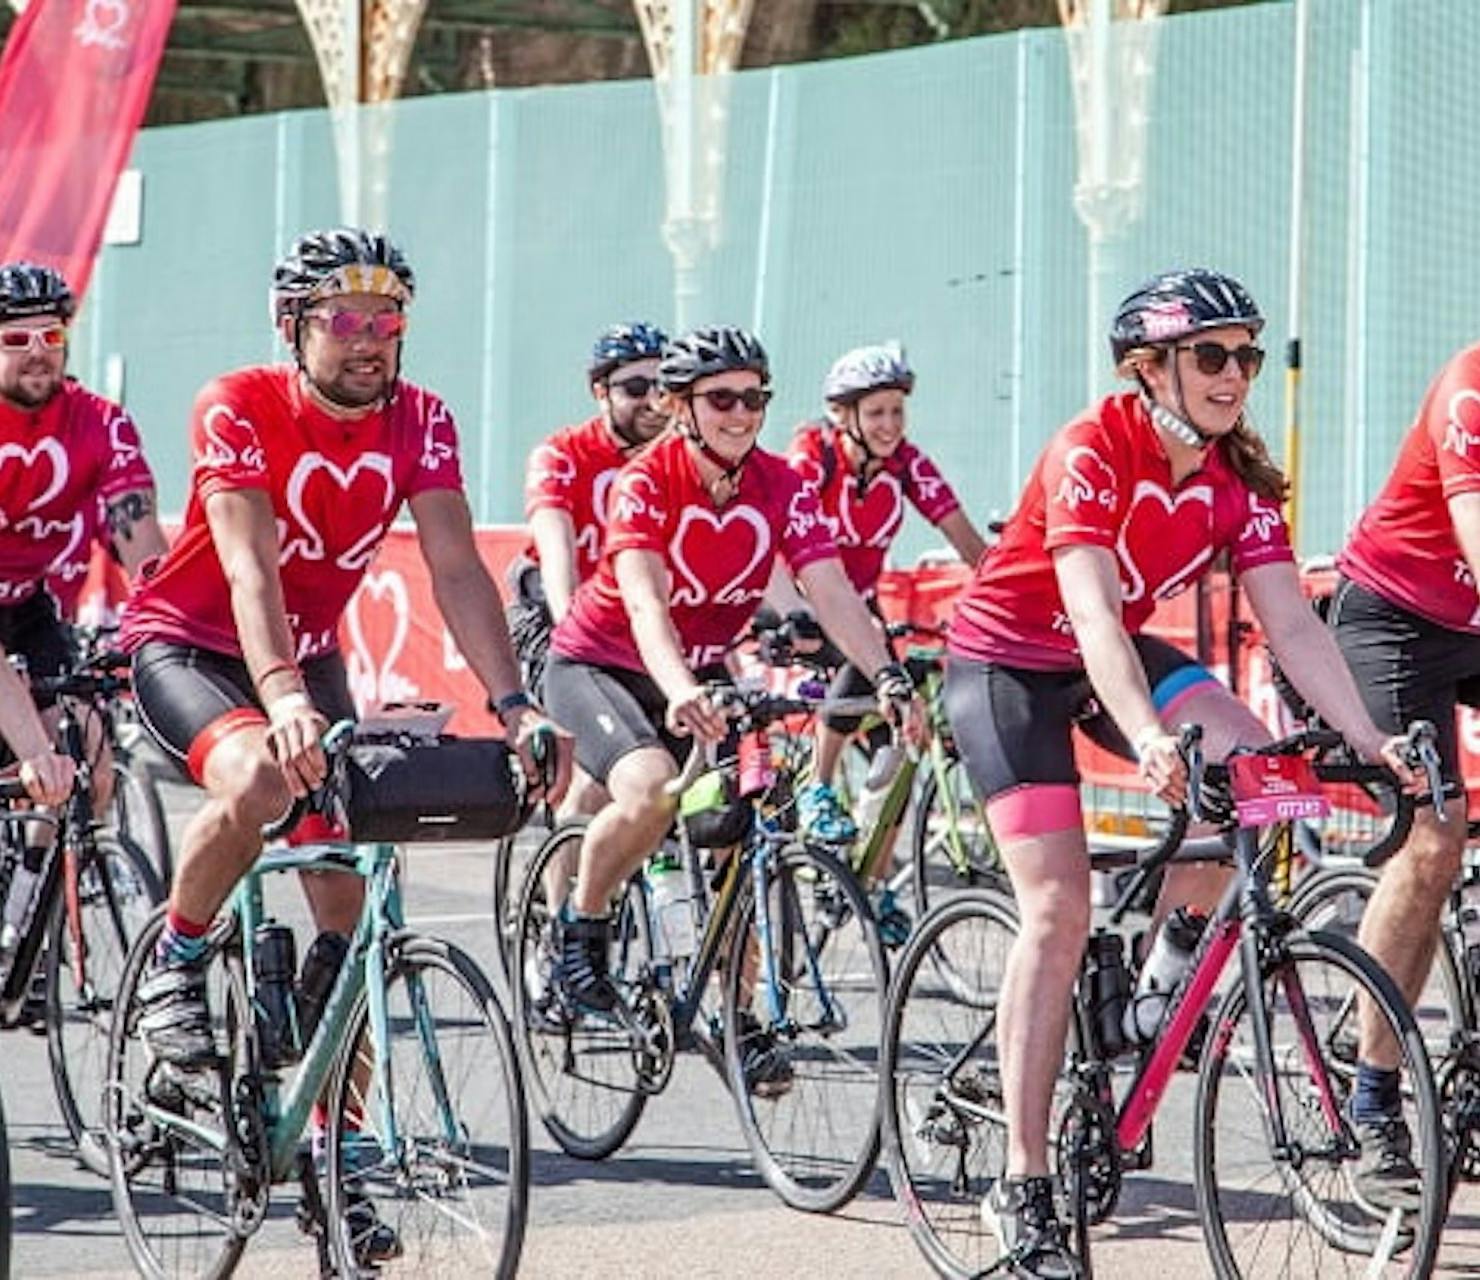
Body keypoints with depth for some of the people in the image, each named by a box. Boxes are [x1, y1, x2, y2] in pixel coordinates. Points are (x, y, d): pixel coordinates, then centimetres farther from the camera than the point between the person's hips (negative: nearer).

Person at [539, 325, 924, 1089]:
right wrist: (680, 691, -54)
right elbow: (644, 601, -37)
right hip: (600, 662, -5)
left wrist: (888, 678, -35)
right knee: (650, 787, -33)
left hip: (701, 673, 5)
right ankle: (581, 926, -7)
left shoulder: (780, 489, -10)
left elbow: (832, 593, -19)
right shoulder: (647, 482, -23)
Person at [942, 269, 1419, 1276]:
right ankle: (1023, 1190, -11)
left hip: (1119, 657, 6)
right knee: (1059, 907, -15)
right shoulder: (1093, 453, -26)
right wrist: (1148, 741, -52)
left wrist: (1368, 740, -25)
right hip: (1008, 662, -6)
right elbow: (1092, 612, -38)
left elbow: (1293, 626, -12)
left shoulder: (1239, 479, -9)